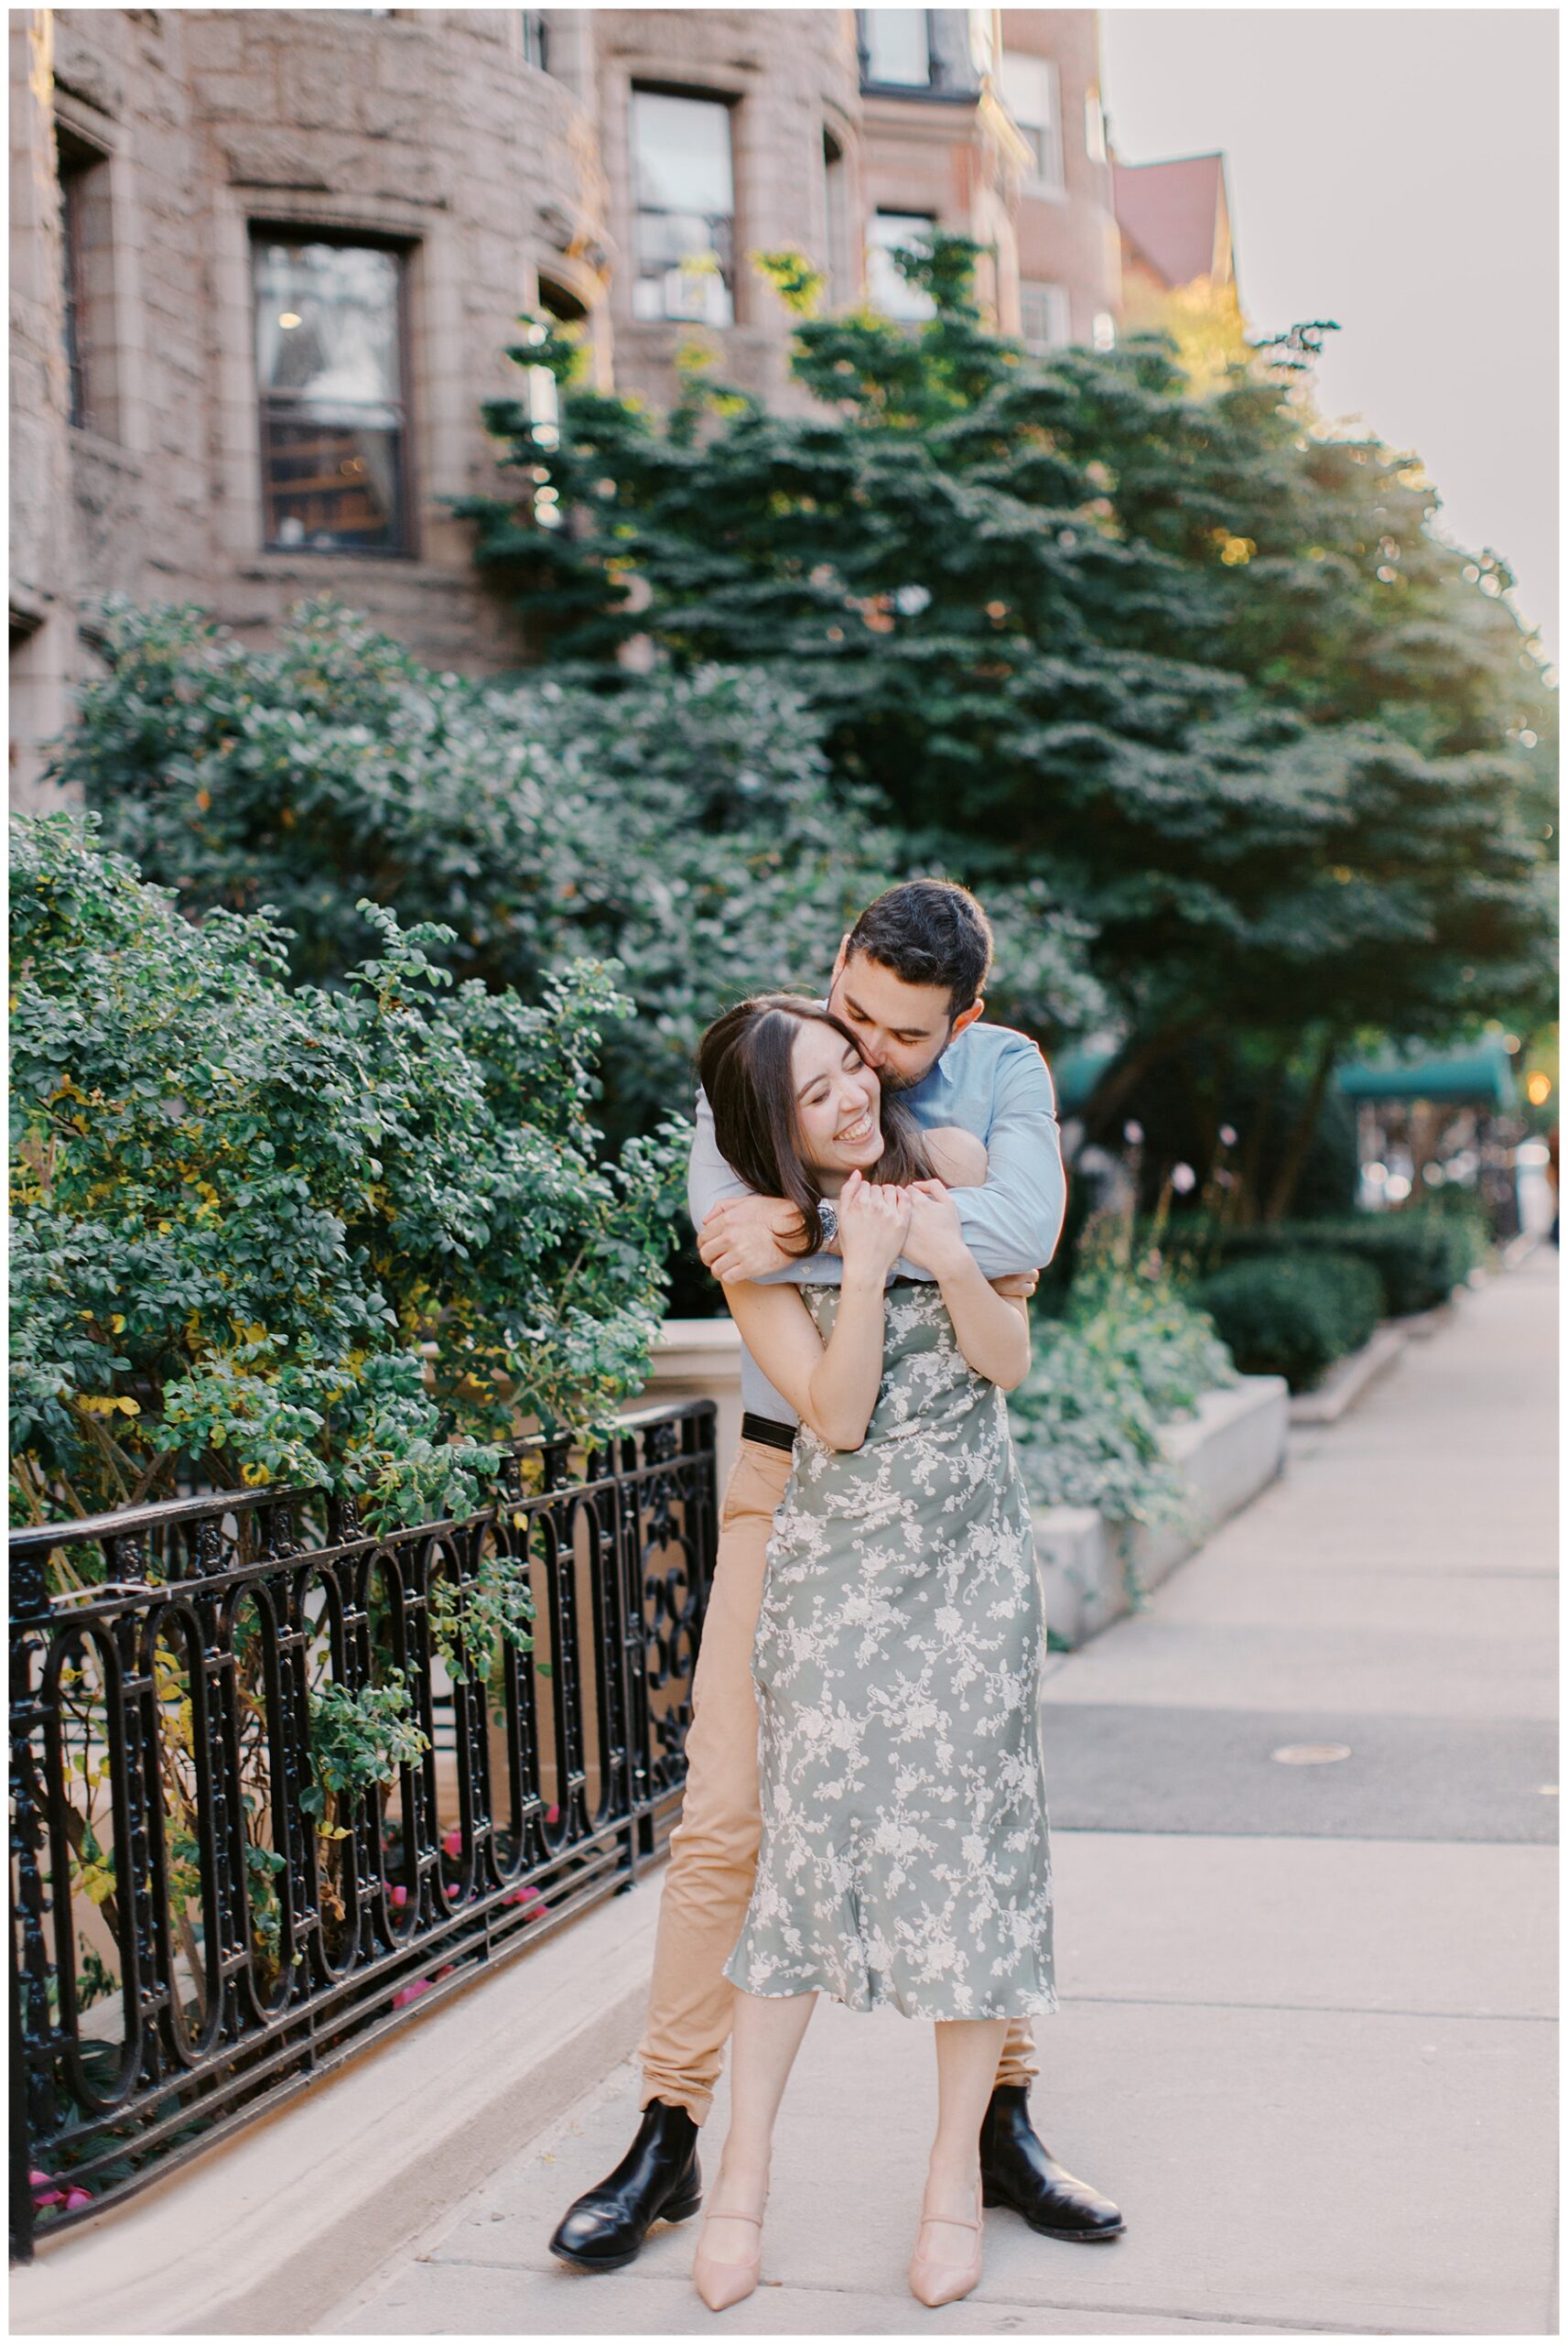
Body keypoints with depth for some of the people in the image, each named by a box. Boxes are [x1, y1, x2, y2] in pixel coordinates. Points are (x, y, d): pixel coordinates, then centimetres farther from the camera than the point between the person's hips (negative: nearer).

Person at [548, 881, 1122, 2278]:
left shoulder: (1006, 1074, -4)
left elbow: (1023, 1231, -23)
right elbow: (726, 1234, -18)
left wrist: (818, 1232, -28)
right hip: (790, 1480, -1)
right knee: (726, 1815, -3)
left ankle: (1003, 2130, 22)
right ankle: (671, 2139, 10)